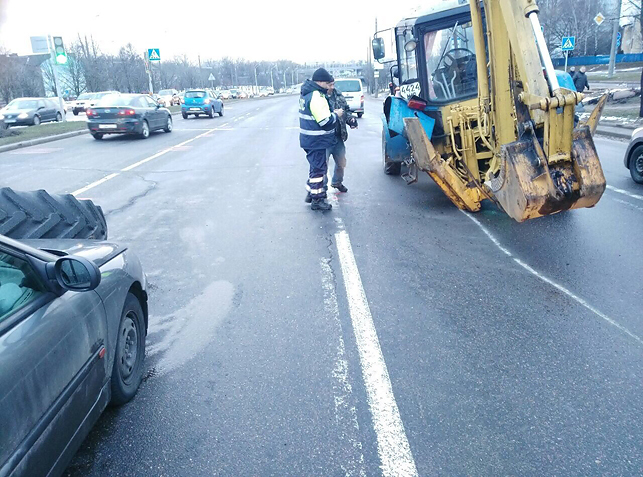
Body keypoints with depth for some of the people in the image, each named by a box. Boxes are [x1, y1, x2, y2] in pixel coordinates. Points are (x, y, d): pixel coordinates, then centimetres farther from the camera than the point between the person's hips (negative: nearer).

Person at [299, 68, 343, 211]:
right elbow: (325, 122, -24)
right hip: (317, 141, -10)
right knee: (319, 168, -1)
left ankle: (311, 192, 33)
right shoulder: (316, 97, -22)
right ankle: (317, 200, 7)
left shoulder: (307, 93, 11)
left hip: (309, 139, 10)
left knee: (316, 167, 22)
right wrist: (336, 115, -8)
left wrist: (331, 113, 9)